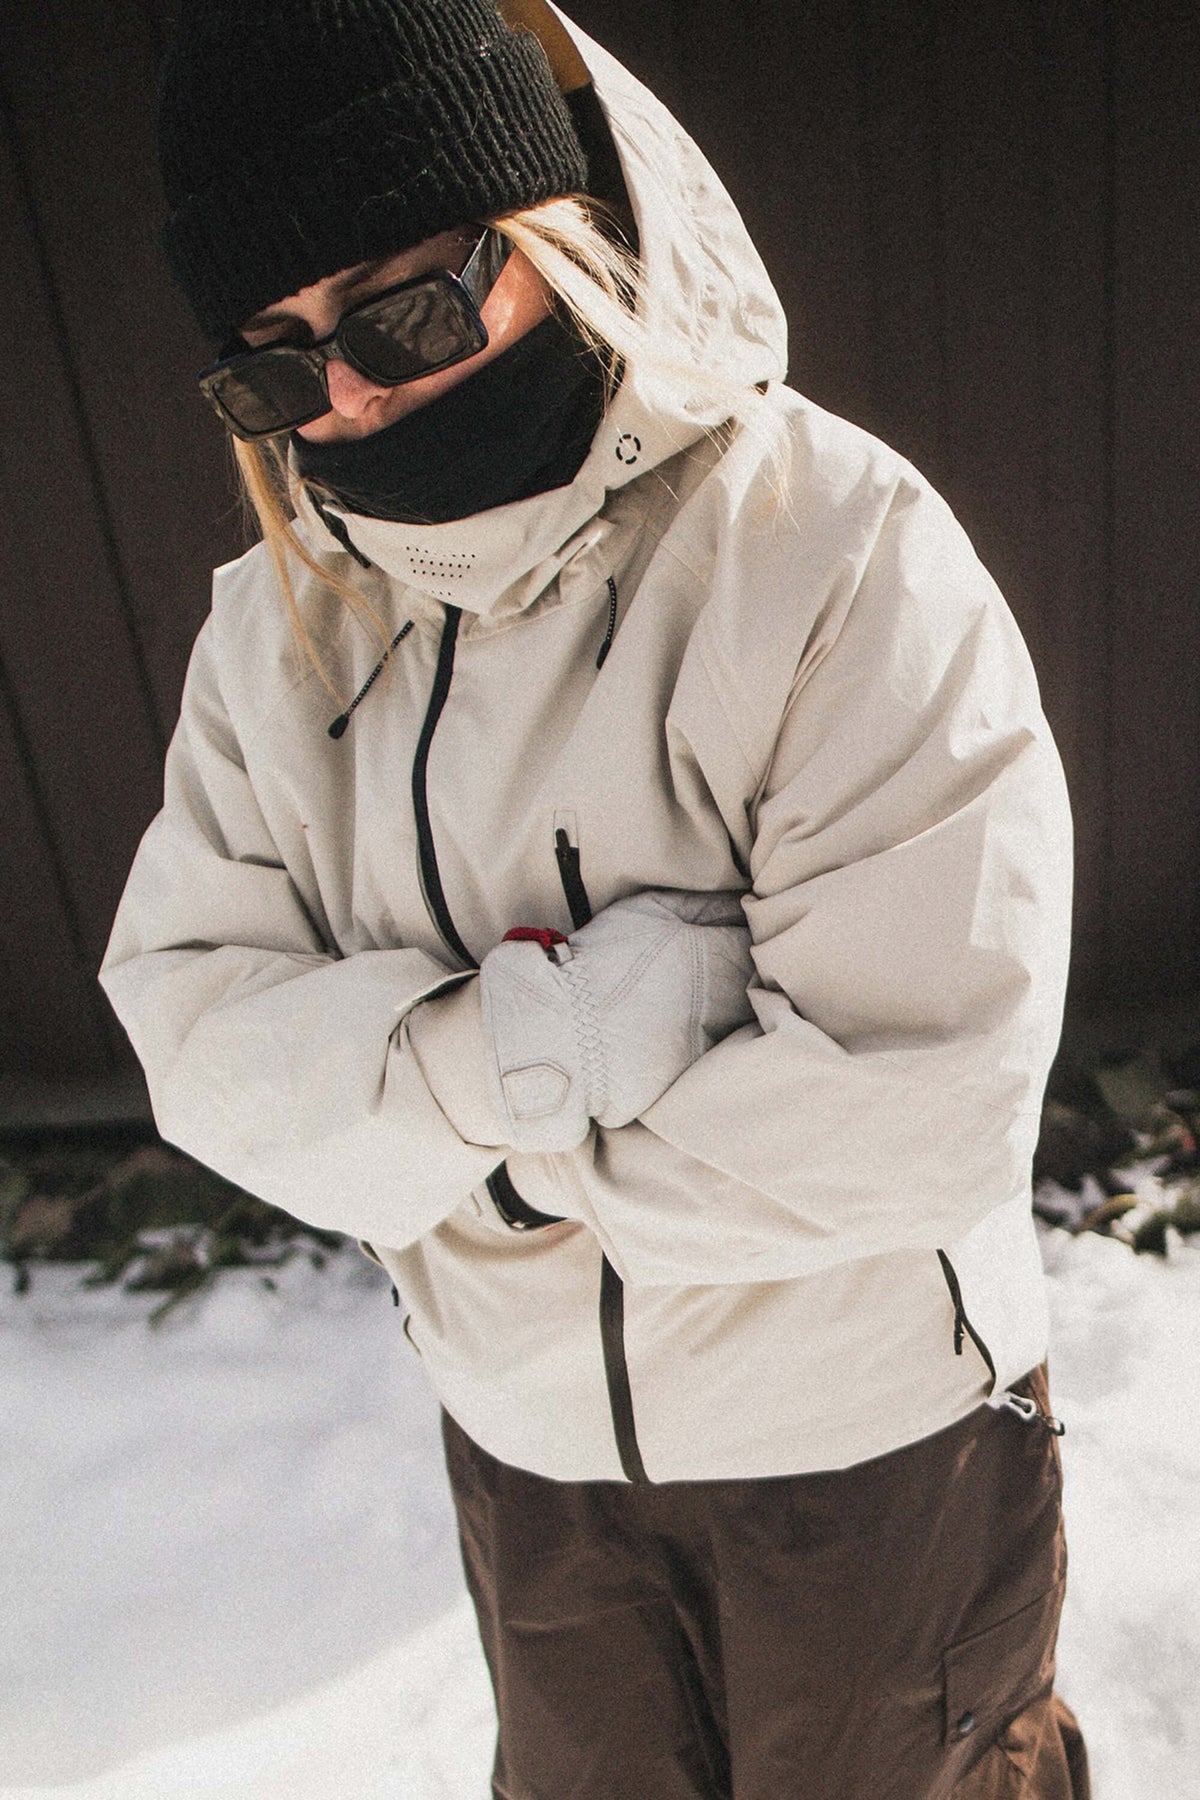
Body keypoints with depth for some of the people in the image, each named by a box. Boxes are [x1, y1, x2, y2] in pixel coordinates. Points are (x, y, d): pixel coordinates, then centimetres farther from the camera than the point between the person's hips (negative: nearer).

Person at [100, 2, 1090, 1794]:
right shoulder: (278, 623, -6)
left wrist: (510, 1158, -18)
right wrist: (515, 1044, -29)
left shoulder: (836, 551, -24)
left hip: (864, 1434, -4)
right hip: (523, 1435, 5)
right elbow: (196, 1024, -11)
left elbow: (921, 1104, -28)